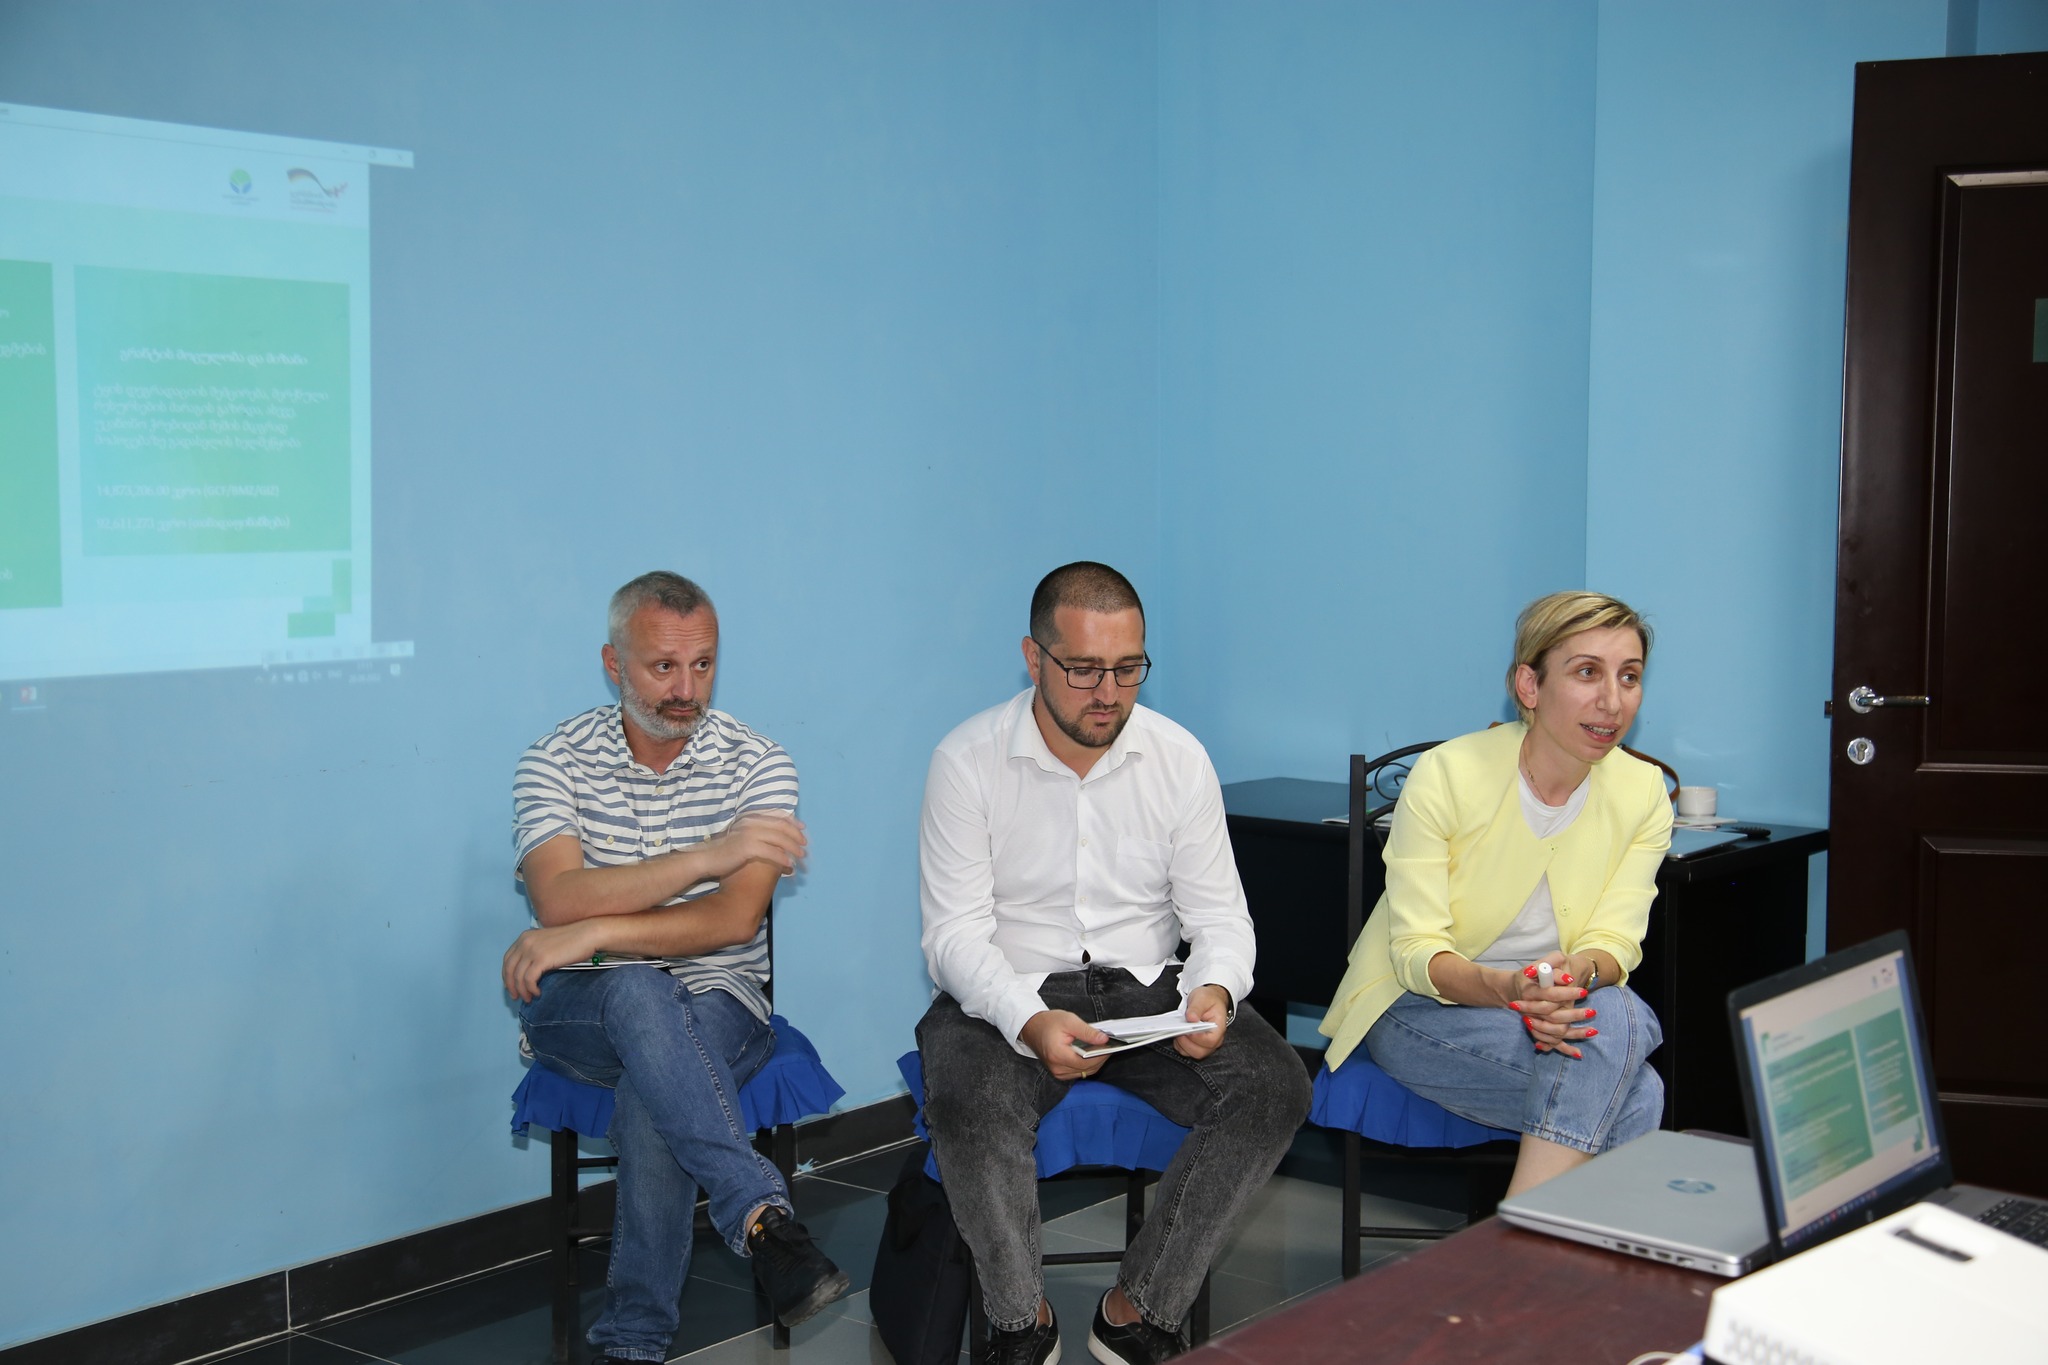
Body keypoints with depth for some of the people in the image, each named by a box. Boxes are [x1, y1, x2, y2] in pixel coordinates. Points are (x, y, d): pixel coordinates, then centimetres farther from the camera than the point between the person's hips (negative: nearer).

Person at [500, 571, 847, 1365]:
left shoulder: (757, 765, -2)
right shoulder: (555, 762, 0)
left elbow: (735, 920, -14)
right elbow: (558, 899, -17)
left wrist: (591, 933, -19)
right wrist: (705, 857, -24)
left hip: (716, 1003, 0)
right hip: (577, 1009, 0)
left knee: (653, 1086, -34)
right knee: (640, 993, -36)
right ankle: (762, 1216, -44)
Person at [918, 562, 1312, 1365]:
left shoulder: (1179, 758, 0)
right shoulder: (967, 762, -8)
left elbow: (1219, 914, 3)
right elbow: (956, 934, -11)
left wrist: (1215, 990, -22)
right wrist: (1029, 1021, -31)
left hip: (1146, 992, 3)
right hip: (1007, 996, -3)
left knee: (1275, 1086, -22)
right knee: (967, 1102, -35)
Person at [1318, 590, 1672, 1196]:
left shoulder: (1643, 793, -3)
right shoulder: (1447, 774, -16)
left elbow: (1616, 939, -7)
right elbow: (1415, 951, -17)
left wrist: (1579, 974, -32)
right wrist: (1505, 986, -38)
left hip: (1563, 1006, 4)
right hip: (1419, 1007, -4)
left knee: (1611, 1016, -34)